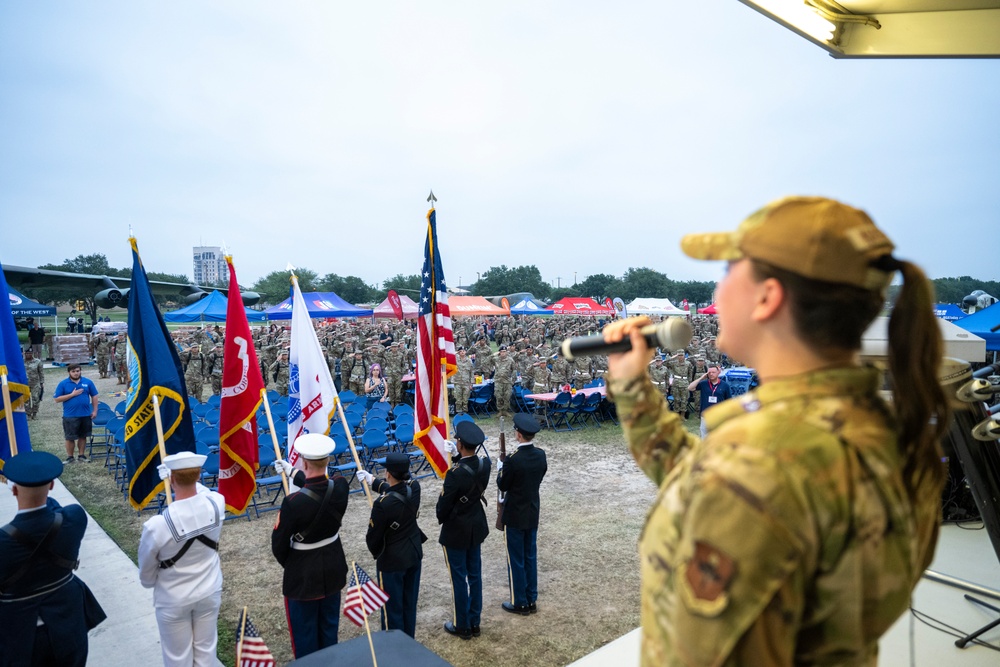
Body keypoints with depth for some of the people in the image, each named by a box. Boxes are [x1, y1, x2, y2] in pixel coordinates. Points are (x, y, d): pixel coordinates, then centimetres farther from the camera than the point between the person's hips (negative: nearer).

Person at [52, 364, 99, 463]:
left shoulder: (87, 382, 2)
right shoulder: (63, 384, -2)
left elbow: (94, 396, 7)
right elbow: (57, 399, -5)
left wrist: (95, 410, 2)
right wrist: (72, 394, -15)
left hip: (86, 415, 2)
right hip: (70, 416, -2)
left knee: (83, 436, 12)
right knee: (70, 437, 5)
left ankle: (81, 455, 24)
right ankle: (70, 457, 19)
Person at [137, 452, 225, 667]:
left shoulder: (157, 525, -30)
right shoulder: (217, 504, -22)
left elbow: (146, 571, -9)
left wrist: (149, 583, 13)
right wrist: (190, 479, 20)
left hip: (173, 601, -3)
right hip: (209, 592, 3)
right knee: (206, 649, 21)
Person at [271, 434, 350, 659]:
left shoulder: (293, 502, -32)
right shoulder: (340, 486, -18)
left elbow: (279, 543, -16)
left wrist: (287, 564, 6)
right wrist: (292, 472, 22)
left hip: (303, 571, -5)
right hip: (333, 566, 5)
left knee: (304, 629, 18)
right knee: (329, 624, 25)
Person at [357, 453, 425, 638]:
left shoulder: (382, 504, -30)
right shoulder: (414, 487, -14)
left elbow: (374, 537, -16)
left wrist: (376, 553, 6)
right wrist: (375, 481, 21)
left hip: (392, 560, -6)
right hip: (414, 554, 6)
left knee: (392, 608, 14)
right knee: (410, 603, 23)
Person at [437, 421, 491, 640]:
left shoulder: (455, 474, -29)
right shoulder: (485, 464, -11)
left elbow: (444, 506, -18)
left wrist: (441, 520, 3)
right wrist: (457, 457, 2)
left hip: (456, 531, -6)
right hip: (477, 528, 6)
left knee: (459, 578, 10)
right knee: (474, 575, 18)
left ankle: (462, 626, 26)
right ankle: (474, 622, 32)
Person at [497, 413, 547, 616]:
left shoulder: (513, 459, -25)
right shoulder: (540, 454, -6)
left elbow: (502, 486, -13)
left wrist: (500, 469, 5)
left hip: (514, 515, -6)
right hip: (533, 513, 6)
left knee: (516, 559, 9)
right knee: (530, 557, 17)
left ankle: (520, 603, 20)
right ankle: (531, 600, 28)